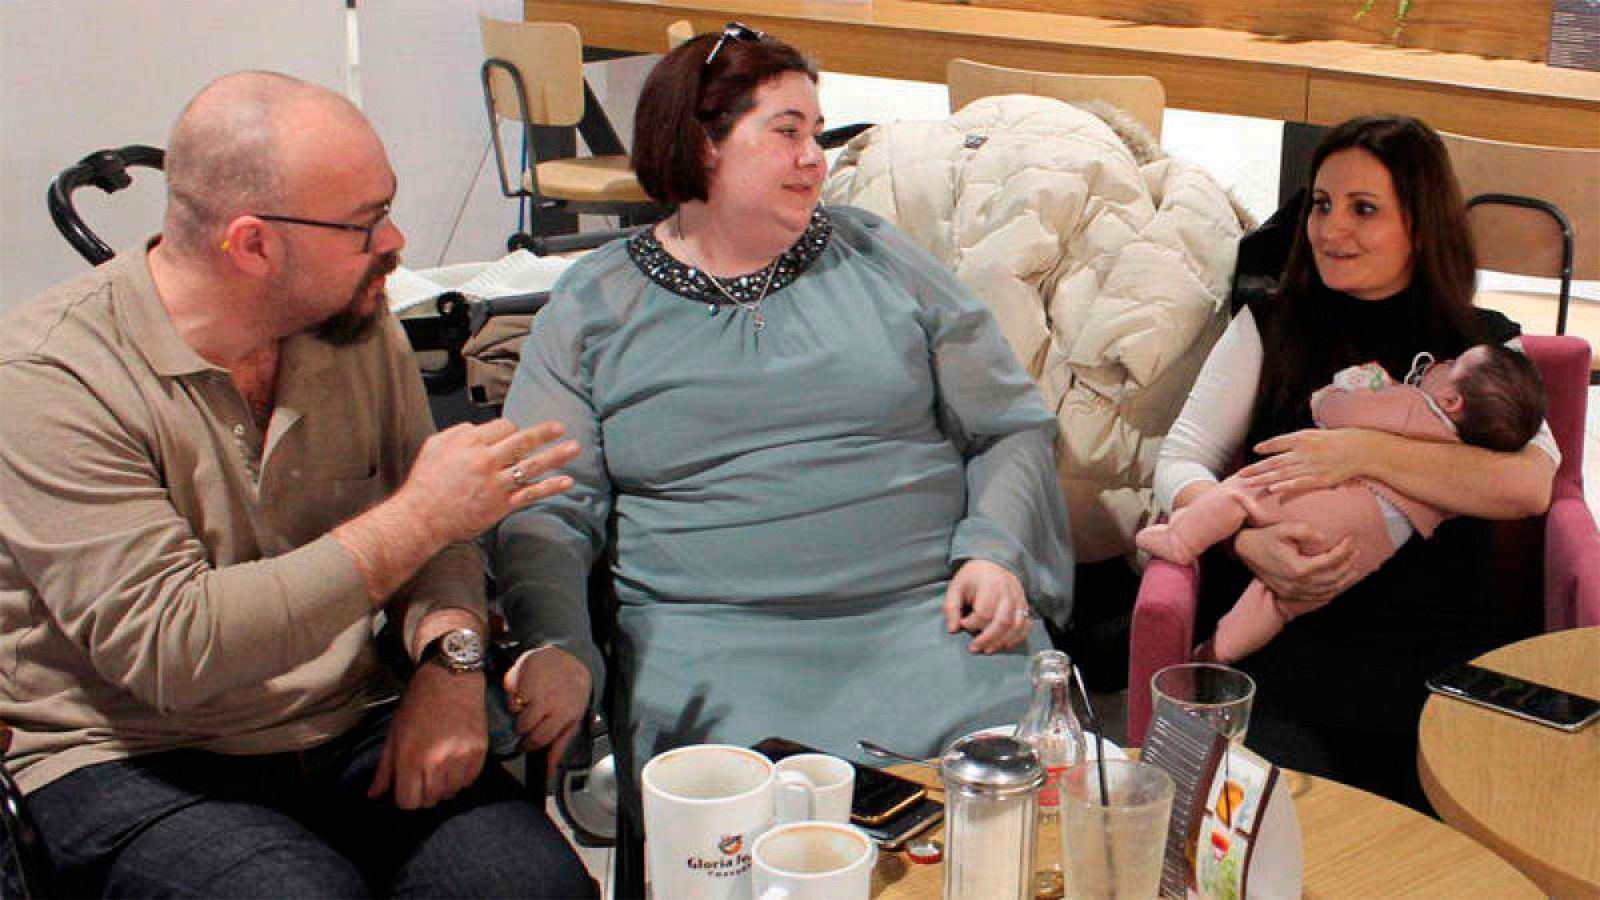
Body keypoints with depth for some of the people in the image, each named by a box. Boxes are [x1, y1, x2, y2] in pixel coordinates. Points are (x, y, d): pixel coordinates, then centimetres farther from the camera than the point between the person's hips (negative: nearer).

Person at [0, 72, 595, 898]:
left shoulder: (357, 320, 3)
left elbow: (440, 536, 12)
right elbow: (169, 649, -24)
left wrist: (450, 660, -11)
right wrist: (418, 517, -23)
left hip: (347, 729, 5)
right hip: (132, 760, -4)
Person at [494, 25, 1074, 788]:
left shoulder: (879, 259, 15)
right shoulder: (595, 307, 10)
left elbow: (1013, 428, 15)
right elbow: (547, 511, 5)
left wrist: (997, 554, -4)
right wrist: (558, 647, -14)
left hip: (929, 608, 2)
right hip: (715, 632, -2)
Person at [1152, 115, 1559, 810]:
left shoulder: (1484, 344, 14)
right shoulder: (1269, 329, 15)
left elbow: (1531, 484, -5)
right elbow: (1179, 463, 7)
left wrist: (1363, 452, -14)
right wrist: (1249, 541, -15)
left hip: (1442, 650, 0)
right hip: (1290, 641, 0)